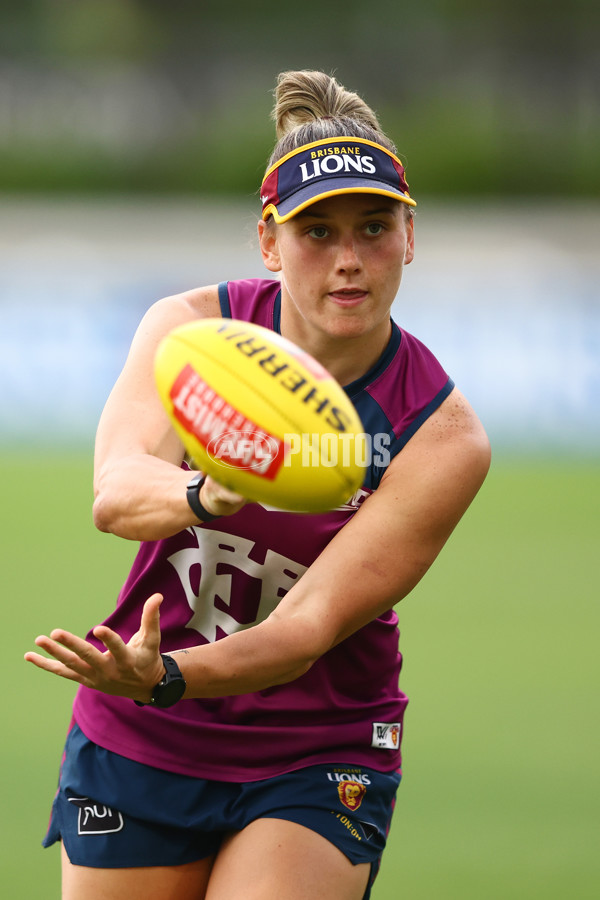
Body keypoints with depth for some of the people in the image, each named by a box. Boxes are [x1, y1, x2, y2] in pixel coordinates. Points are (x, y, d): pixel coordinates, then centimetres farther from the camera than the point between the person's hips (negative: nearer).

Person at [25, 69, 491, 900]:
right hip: (134, 751, 2)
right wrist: (207, 495, -51)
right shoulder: (191, 327, -10)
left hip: (318, 764, -2)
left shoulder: (444, 437, -15)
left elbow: (309, 628, -21)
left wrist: (162, 678, -39)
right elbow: (115, 493, -28)